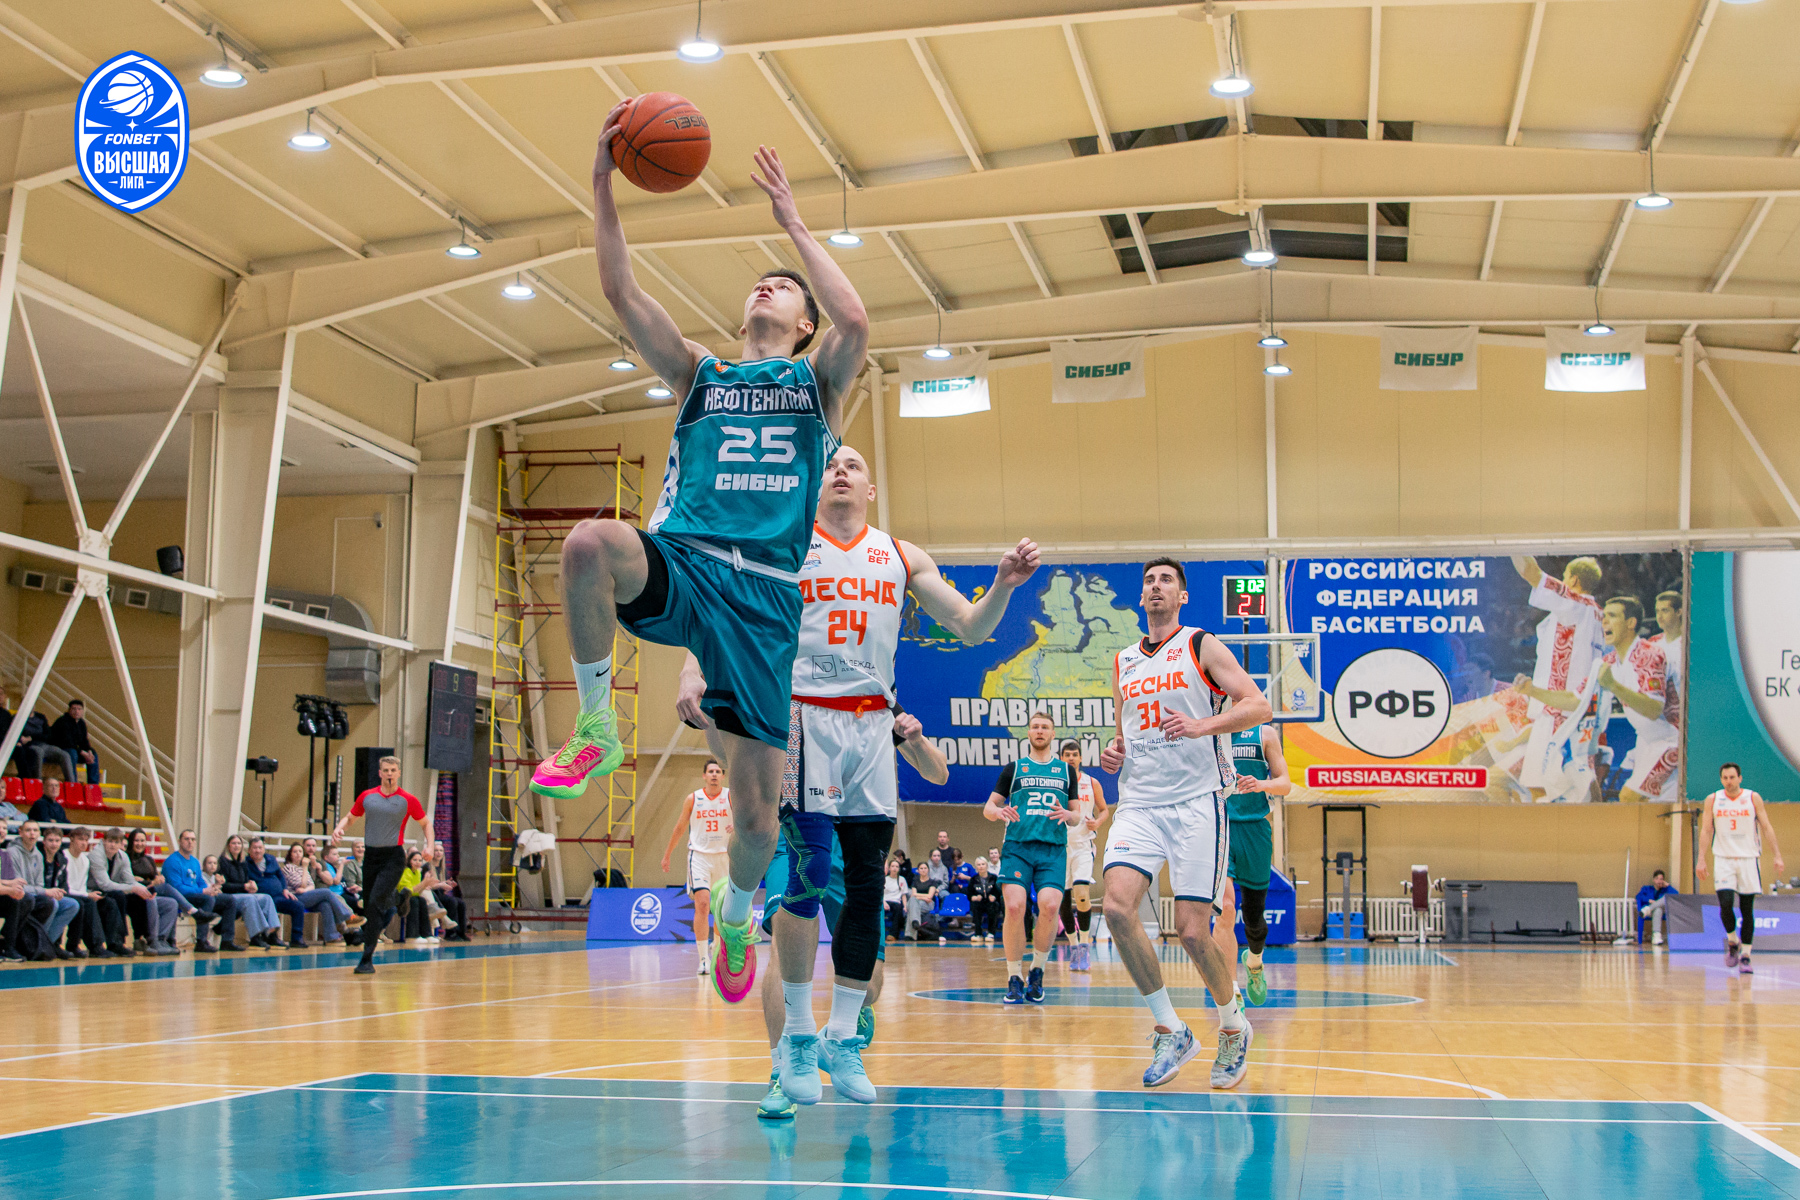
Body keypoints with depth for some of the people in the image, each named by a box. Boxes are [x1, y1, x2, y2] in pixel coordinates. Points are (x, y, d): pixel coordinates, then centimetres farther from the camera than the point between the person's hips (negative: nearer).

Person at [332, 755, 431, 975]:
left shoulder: (408, 800, 0)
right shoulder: (367, 796, 8)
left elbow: (425, 823, 12)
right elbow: (350, 817, 20)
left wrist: (429, 845, -5)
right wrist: (338, 828, -2)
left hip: (393, 857, -4)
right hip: (370, 855, 4)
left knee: (375, 903, -18)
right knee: (368, 908, 6)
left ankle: (367, 959, -19)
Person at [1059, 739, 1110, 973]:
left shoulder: (1092, 783, 3)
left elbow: (1103, 809, 14)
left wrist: (1097, 822, -6)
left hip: (1083, 845, -1)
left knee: (1081, 894, -18)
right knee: (1065, 899, 4)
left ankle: (1085, 944, -6)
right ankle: (1074, 946, 18)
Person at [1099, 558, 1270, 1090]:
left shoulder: (1202, 646, 2)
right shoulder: (1124, 662, 18)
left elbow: (1259, 706, -7)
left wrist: (1203, 726, -23)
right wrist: (1114, 751, 7)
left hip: (1196, 802, -4)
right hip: (1138, 804, 5)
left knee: (1192, 930, -9)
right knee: (1117, 906, -18)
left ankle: (1233, 1027, 19)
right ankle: (1171, 1031, -3)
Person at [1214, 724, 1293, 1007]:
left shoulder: (1265, 734, 6)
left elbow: (1285, 784, 2)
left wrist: (1261, 784, -18)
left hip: (1255, 828, 2)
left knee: (1253, 914, 12)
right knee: (1226, 908, -18)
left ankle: (1254, 962, 46)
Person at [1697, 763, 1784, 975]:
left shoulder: (1753, 798, 0)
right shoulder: (1712, 800, 2)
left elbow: (1767, 827, 1)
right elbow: (1706, 830, 4)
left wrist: (1777, 856, -7)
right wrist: (1701, 859, -4)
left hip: (1748, 859, 0)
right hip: (1723, 860, 0)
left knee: (1747, 910, 1)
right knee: (1725, 904, -15)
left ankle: (1745, 956, 8)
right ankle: (1732, 942, 11)